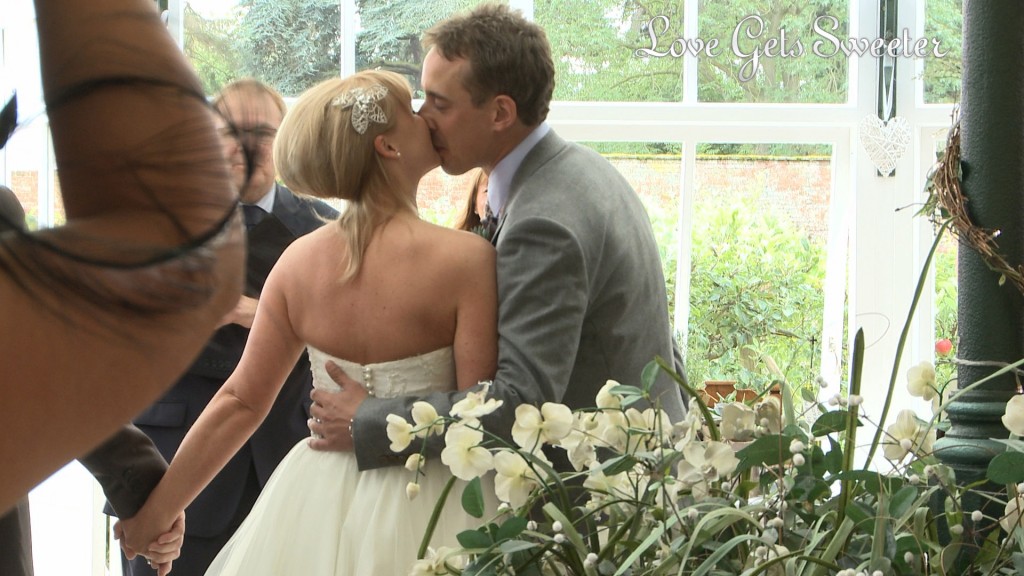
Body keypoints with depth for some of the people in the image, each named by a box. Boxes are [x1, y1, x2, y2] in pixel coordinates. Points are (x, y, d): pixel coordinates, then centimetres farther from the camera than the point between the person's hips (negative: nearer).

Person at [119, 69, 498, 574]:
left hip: (317, 511, 4)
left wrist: (155, 510, 10)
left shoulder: (299, 261, -4)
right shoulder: (466, 258, -16)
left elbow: (240, 401, 0)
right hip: (424, 512, -4)